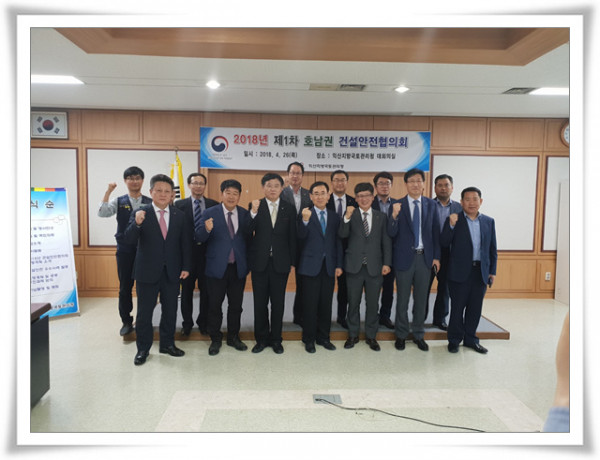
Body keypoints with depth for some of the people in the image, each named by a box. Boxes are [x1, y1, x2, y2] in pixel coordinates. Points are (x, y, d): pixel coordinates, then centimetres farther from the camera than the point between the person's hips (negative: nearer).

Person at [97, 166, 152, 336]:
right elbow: (102, 213, -12)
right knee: (125, 287, 8)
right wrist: (108, 192, -15)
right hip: (124, 250, 1)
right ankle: (126, 321, 22)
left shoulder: (150, 203, 2)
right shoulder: (118, 201, 5)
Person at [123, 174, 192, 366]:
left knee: (170, 310, 13)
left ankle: (167, 344, 31)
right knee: (144, 312, 7)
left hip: (172, 271, 3)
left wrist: (186, 267, -1)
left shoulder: (180, 216, 3)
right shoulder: (141, 213, -5)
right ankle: (143, 349, 23)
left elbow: (186, 243, 5)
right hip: (147, 271, -2)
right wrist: (137, 224, -33)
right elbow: (129, 240, -14)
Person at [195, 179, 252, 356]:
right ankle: (215, 340, 25)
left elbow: (249, 238, 1)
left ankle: (233, 337, 30)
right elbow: (199, 238, -9)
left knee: (236, 305, 13)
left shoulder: (245, 214, 3)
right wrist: (206, 229, -30)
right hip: (217, 267, -2)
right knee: (215, 305, 9)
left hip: (238, 268, 2)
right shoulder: (210, 213, -3)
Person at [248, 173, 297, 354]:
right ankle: (261, 339, 23)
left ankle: (276, 339, 23)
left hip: (280, 262, 1)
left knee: (278, 303, 9)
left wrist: (292, 262, 2)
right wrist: (253, 212, -24)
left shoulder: (289, 209, 4)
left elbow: (292, 237, 4)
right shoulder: (256, 207, 1)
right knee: (260, 302, 8)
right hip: (260, 262, 0)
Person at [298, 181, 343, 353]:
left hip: (329, 266, 3)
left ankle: (323, 337, 24)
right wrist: (305, 220, -36)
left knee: (326, 303, 10)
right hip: (311, 265, -3)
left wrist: (339, 265, 5)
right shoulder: (306, 214, -2)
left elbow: (338, 241, 10)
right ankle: (309, 339, 18)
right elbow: (301, 236, -17)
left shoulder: (334, 216, 9)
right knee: (310, 304, 3)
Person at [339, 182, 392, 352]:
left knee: (373, 304, 10)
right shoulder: (351, 215, 1)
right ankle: (353, 335, 27)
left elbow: (386, 241, 5)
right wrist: (347, 217, -29)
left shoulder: (381, 216, 6)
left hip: (375, 267, 1)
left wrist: (387, 263, -2)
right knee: (353, 303, 11)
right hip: (354, 267, -1)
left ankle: (371, 336, 26)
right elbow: (342, 235, -14)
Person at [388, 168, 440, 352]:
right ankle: (401, 335, 24)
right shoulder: (398, 205, -5)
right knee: (402, 299, 8)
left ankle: (418, 335, 28)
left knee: (421, 299, 13)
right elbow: (392, 233, -10)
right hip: (404, 257, -2)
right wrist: (394, 216, -27)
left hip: (425, 257, 2)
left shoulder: (431, 204, 4)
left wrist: (436, 256, 2)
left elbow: (435, 232, 7)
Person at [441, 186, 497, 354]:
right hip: (460, 272, -3)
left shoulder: (489, 221, 9)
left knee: (475, 308, 11)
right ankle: (454, 340, 18)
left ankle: (470, 339, 27)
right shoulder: (454, 220, -2)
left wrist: (493, 271, 7)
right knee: (457, 307, 4)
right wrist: (451, 225, -23)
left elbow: (492, 249, 12)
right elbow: (444, 243, -10)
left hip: (481, 272, 4)